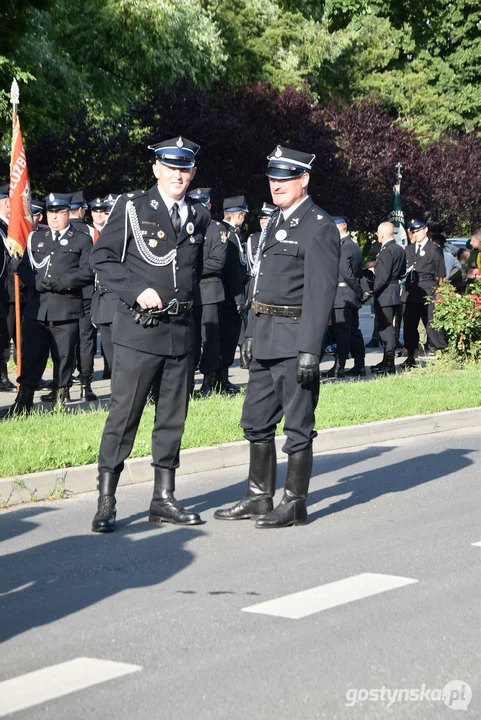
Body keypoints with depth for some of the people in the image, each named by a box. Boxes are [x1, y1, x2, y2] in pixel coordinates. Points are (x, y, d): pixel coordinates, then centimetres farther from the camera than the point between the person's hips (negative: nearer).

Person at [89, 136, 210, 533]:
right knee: (123, 416, -4)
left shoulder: (200, 217, 12)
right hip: (139, 330, -5)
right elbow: (102, 258, -3)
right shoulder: (132, 207, -2)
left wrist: (185, 299, 10)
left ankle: (164, 499, 19)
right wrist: (136, 291, -13)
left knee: (173, 418, 10)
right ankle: (106, 503, 1)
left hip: (182, 331, 5)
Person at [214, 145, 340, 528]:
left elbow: (321, 293, -17)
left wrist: (310, 349, -22)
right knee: (257, 420, 13)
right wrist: (251, 334, 18)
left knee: (298, 424, 0)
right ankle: (259, 497, 24)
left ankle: (295, 503, 8)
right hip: (265, 338, 9)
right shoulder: (276, 221, 17)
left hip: (295, 338, -9)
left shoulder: (319, 227, -11)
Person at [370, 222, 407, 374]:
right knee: (386, 327, 16)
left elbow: (382, 276, -21)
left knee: (385, 327, -6)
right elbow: (402, 273, 20)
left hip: (385, 295, -10)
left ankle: (389, 364, -5)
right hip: (395, 292, 10)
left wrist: (373, 291, -13)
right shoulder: (399, 249, 12)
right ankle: (387, 360, 23)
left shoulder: (387, 251, -18)